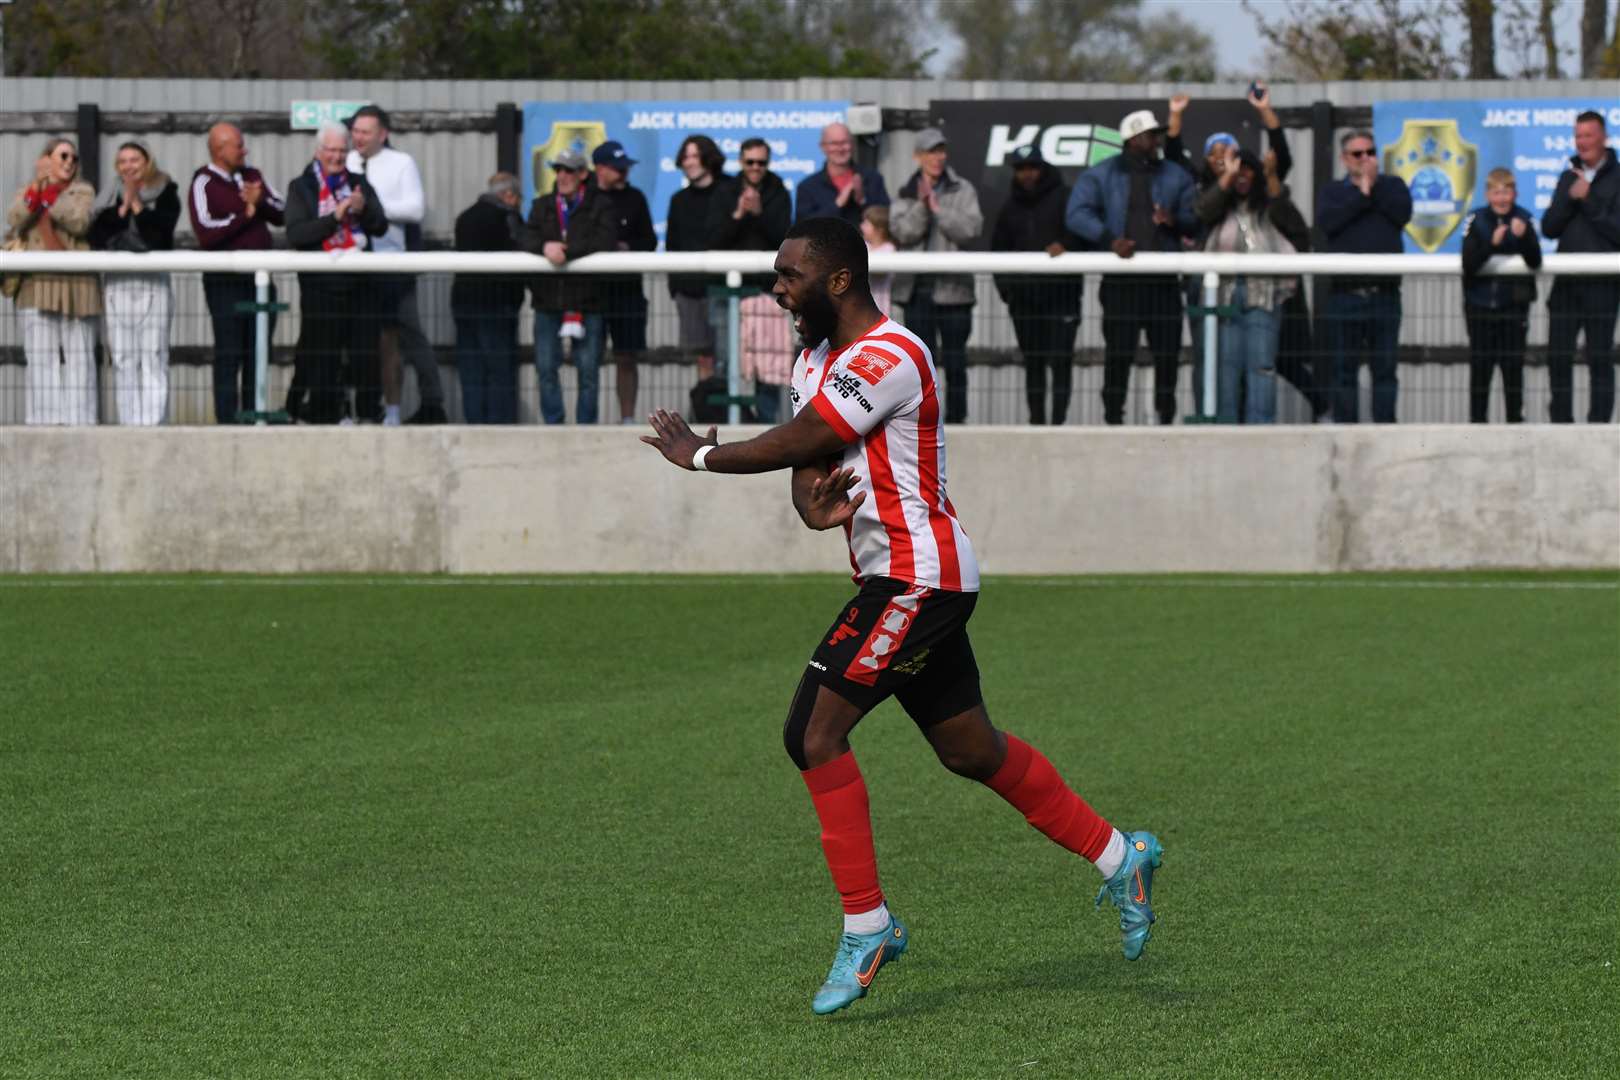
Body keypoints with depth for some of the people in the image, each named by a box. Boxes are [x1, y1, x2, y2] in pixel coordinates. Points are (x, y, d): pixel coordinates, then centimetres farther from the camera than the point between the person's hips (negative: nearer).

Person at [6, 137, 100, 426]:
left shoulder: (83, 192, 13)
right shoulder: (27, 193, 18)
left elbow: (80, 222, -6)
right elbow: (15, 220, -3)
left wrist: (49, 196, -9)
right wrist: (36, 187, -13)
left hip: (76, 285, -1)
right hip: (38, 285, 1)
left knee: (78, 356, -4)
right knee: (40, 357, -5)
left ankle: (79, 421, -5)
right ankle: (41, 421, -6)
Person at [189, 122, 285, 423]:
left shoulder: (252, 176, 14)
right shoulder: (204, 183, -7)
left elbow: (283, 214, 10)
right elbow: (206, 234, -19)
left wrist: (261, 201, -9)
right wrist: (246, 214, -9)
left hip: (259, 278, 6)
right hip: (226, 282, -6)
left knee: (258, 354, 7)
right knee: (229, 354, -6)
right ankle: (227, 420, -4)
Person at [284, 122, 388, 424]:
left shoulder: (359, 183, 14)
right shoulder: (301, 187, 4)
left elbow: (381, 227, 5)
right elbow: (295, 235, -9)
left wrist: (363, 209, -15)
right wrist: (334, 218, -16)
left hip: (360, 280, 3)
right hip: (321, 282, -3)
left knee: (365, 352, 3)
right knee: (321, 356, -2)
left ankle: (364, 412, 9)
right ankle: (322, 412, 3)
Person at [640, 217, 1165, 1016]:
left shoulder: (889, 357, -18)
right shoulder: (816, 357, 13)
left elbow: (798, 442, -21)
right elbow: (807, 463, 8)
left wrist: (700, 456, -7)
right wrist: (814, 507, -16)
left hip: (915, 578, -10)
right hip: (903, 576, 10)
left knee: (815, 732, -15)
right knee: (971, 750, 16)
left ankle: (866, 924, -8)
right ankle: (1119, 857, 28)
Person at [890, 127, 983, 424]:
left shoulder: (963, 191, 3)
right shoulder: (906, 193, 8)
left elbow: (971, 229, -10)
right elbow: (903, 232, -5)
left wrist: (938, 208, -13)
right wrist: (921, 204, -17)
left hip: (952, 288, -2)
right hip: (916, 287, 2)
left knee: (954, 360, 0)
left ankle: (955, 418, 4)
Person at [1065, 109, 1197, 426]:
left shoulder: (1175, 176, 12)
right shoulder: (1101, 175, 4)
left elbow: (1195, 219, 10)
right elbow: (1077, 215, -6)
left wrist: (1175, 221, -14)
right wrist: (1109, 239, -19)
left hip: (1163, 282, 2)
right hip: (1120, 282, -2)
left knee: (1167, 353, 1)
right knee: (1118, 353, -2)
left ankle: (1166, 417, 9)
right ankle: (1113, 418, 3)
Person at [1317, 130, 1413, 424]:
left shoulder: (1392, 185, 13)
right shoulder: (1332, 192, 13)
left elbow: (1402, 213, -7)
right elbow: (1326, 222, -8)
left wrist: (1373, 186, -5)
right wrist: (1361, 193, -8)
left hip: (1384, 292, 0)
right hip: (1344, 292, 0)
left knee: (1385, 367, 0)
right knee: (1344, 369, 0)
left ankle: (1384, 424, 1)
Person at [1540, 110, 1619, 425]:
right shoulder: (1569, 178, 14)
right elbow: (1549, 228, 6)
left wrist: (1588, 201, -13)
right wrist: (1569, 198, -9)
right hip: (1566, 281, 5)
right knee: (1558, 357, 6)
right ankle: (1560, 422, 14)